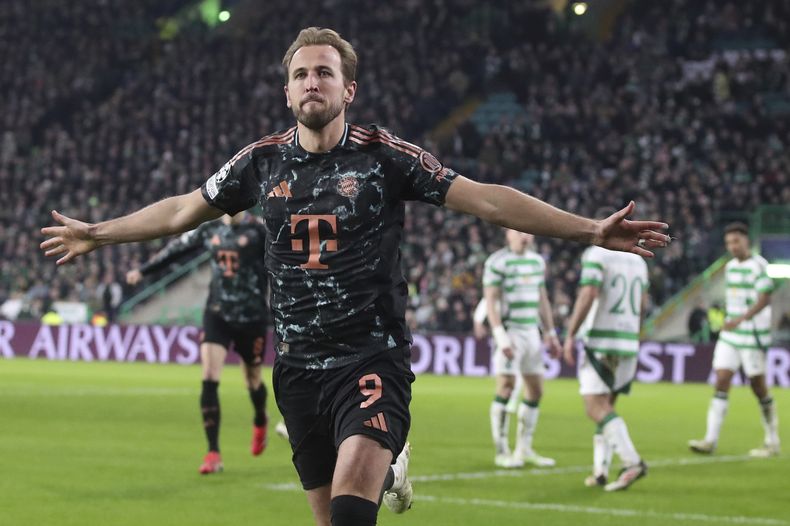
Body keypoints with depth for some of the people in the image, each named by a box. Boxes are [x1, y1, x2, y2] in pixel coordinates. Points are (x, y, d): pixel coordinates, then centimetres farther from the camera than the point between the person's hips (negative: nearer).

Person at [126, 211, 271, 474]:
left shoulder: (257, 230, -9)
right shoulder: (210, 228, 5)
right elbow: (176, 249, 18)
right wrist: (143, 270, 25)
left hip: (251, 316, -3)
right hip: (217, 314, 3)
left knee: (252, 380, 11)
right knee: (209, 378, -12)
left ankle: (260, 423, 48)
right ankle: (213, 454, -8)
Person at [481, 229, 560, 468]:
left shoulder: (537, 261, 14)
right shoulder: (497, 262, -7)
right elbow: (490, 301, -11)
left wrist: (550, 333, 18)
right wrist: (500, 336, -19)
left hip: (532, 332, 7)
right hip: (509, 330, -7)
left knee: (535, 390, 7)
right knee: (506, 388, -11)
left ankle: (524, 449, 16)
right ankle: (501, 451, -7)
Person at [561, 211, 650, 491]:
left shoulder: (596, 255, -7)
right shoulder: (638, 260, 15)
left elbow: (588, 295, -17)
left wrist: (570, 335, -13)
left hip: (600, 341, -7)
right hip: (629, 342, 7)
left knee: (597, 407, -11)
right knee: (606, 405, 14)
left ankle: (632, 461, -25)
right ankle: (600, 471, 10)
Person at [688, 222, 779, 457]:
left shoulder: (757, 266, -11)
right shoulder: (731, 266, 13)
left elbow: (764, 299, -19)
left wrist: (740, 319, -30)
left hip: (753, 336, -7)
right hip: (730, 335, 7)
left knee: (758, 386, 0)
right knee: (721, 380, -4)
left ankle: (772, 442, 13)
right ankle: (711, 440, -9)